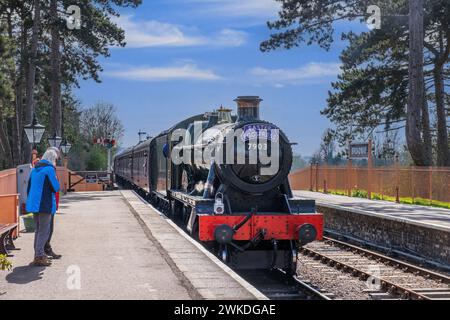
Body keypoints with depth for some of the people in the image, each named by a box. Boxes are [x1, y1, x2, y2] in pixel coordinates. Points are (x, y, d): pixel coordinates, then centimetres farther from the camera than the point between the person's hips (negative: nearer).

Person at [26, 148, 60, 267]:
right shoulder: (49, 169, -11)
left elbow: (29, 188, 16)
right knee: (44, 231, -3)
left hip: (34, 204, 8)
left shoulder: (34, 169, 13)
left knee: (38, 230, 17)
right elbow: (56, 187, -14)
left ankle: (39, 254, 24)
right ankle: (38, 257, -4)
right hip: (45, 205, -8)